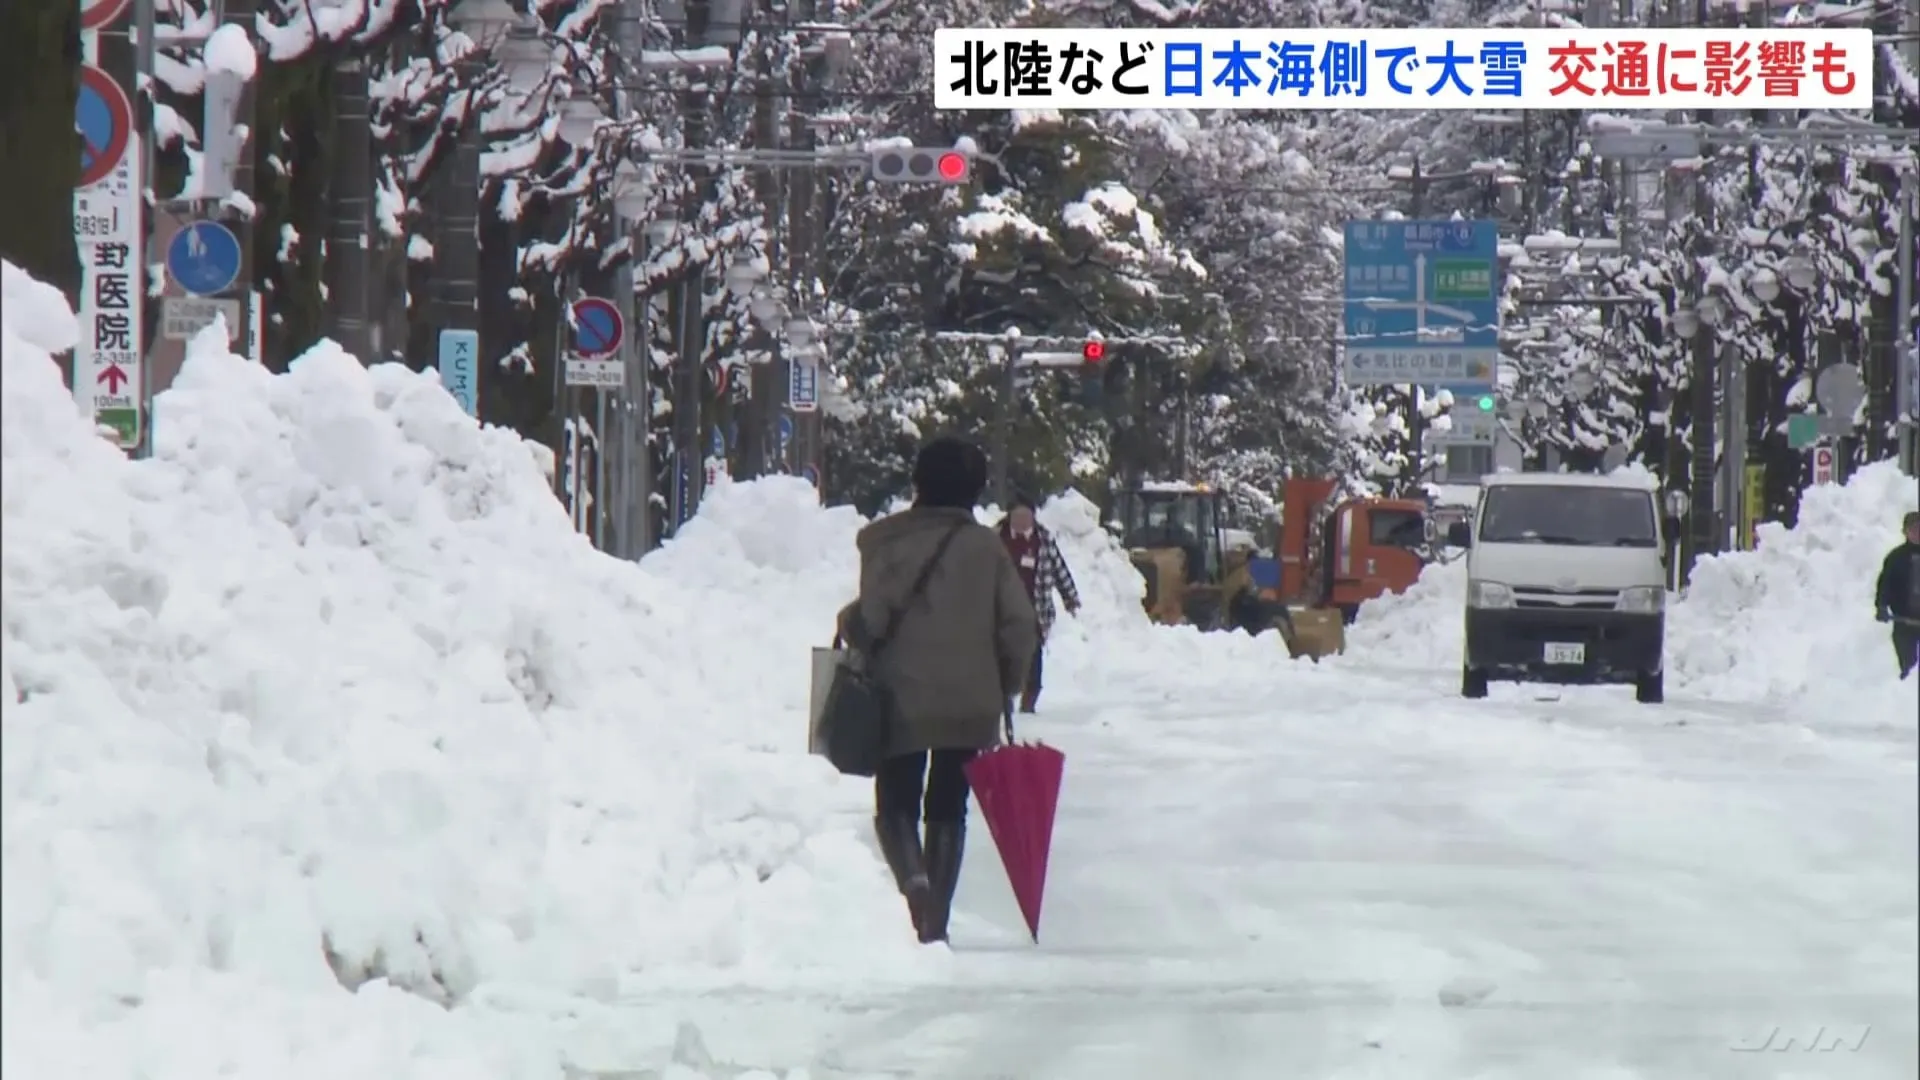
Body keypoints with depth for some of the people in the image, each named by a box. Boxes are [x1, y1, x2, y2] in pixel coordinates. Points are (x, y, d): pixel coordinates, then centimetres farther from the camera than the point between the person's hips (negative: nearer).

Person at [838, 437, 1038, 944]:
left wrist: (847, 625, 8)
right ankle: (935, 919, 8)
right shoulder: (985, 546, -1)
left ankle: (913, 874, -20)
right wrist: (1003, 686, 11)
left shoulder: (886, 543, -7)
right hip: (972, 706, 2)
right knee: (948, 809, 12)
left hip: (902, 699, -2)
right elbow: (1021, 626, -3)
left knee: (896, 804, 8)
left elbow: (871, 618, -16)